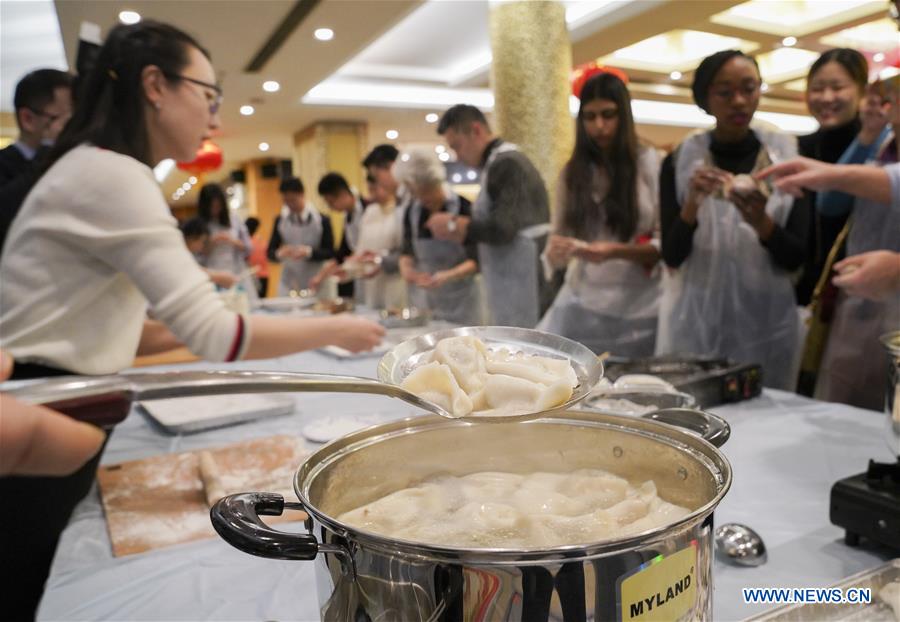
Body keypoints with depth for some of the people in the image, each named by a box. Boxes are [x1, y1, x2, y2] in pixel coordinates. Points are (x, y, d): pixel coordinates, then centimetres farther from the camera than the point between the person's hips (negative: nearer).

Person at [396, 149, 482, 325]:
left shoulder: (464, 209, -12)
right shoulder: (412, 212, 2)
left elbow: (476, 261, -13)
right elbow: (408, 252, 10)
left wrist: (447, 276, -30)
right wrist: (406, 267, -13)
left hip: (460, 300, -4)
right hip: (425, 299, 4)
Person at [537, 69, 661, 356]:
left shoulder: (650, 163, -3)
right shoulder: (572, 171, 6)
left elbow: (666, 242, -6)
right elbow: (557, 241, 7)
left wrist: (616, 251, -22)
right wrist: (556, 251, -15)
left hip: (639, 305, -2)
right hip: (583, 304, 2)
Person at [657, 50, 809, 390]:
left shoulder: (788, 157, 0)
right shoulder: (679, 162, -1)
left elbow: (796, 257, -2)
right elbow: (671, 256, -6)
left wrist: (761, 222, -21)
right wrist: (692, 202, -22)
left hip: (766, 320, 1)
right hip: (694, 322, -1)